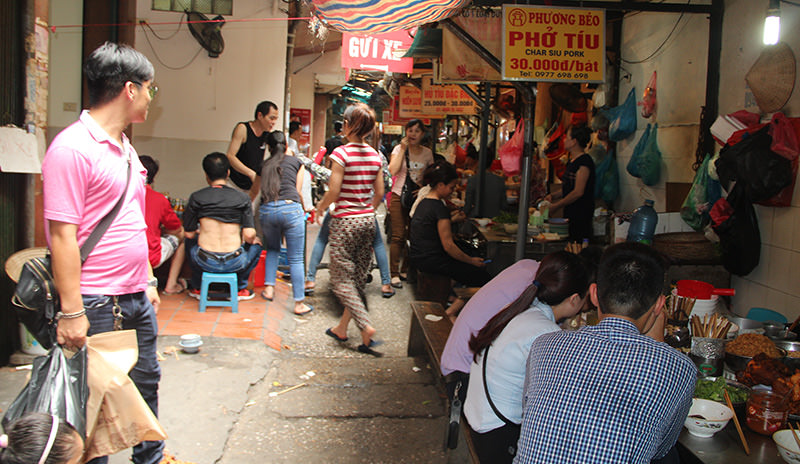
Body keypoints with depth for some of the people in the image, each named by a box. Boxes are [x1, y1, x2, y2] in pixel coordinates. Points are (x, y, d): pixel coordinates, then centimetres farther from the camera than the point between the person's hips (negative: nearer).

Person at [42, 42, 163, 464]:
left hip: (136, 299, 9)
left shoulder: (125, 148, 12)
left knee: (146, 383, 21)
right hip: (96, 305, -9)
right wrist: (71, 312, -20)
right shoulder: (72, 148, -16)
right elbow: (62, 235, -19)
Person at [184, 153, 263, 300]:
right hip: (234, 263, -1)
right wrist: (253, 240, 16)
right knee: (256, 243, 30)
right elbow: (249, 235, -8)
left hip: (204, 262, 1)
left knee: (190, 241, 35)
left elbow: (189, 233, 3)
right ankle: (240, 289, 29)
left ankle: (198, 288, 39)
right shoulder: (242, 198, -2)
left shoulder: (196, 197, -1)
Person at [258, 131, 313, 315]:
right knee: (295, 259, 1)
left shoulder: (265, 165, 20)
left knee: (272, 249, 28)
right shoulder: (296, 162, 14)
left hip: (267, 210, 3)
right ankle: (299, 303, 2)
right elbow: (298, 191, 15)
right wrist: (303, 209, 32)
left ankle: (269, 288, 18)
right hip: (290, 208, -3)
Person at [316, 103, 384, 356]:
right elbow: (379, 193, 9)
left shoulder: (341, 153, -13)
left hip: (345, 222, -6)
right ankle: (341, 328, 23)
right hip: (368, 221, 7)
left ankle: (366, 327, -9)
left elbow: (333, 192, -15)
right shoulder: (374, 155, 5)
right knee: (358, 277, 12)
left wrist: (320, 208, 3)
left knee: (341, 279, 2)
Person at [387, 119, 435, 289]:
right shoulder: (399, 149, -2)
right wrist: (403, 148, -15)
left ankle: (405, 270, 19)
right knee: (398, 236, -6)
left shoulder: (427, 153, 7)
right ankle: (394, 273, 0)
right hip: (399, 196, -3)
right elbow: (393, 171, -17)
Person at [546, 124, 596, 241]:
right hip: (570, 212, 9)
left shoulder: (584, 161, -14)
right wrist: (553, 196, 7)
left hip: (581, 214, -9)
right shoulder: (572, 161, 15)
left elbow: (578, 192, -20)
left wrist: (555, 206, -15)